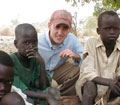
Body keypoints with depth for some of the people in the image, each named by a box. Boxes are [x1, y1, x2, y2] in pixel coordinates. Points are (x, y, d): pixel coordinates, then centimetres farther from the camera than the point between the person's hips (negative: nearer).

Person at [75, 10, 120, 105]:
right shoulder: (91, 43, -11)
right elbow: (87, 72, -21)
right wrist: (109, 82, -37)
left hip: (111, 90, 3)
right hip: (89, 86, -3)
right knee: (90, 86, -34)